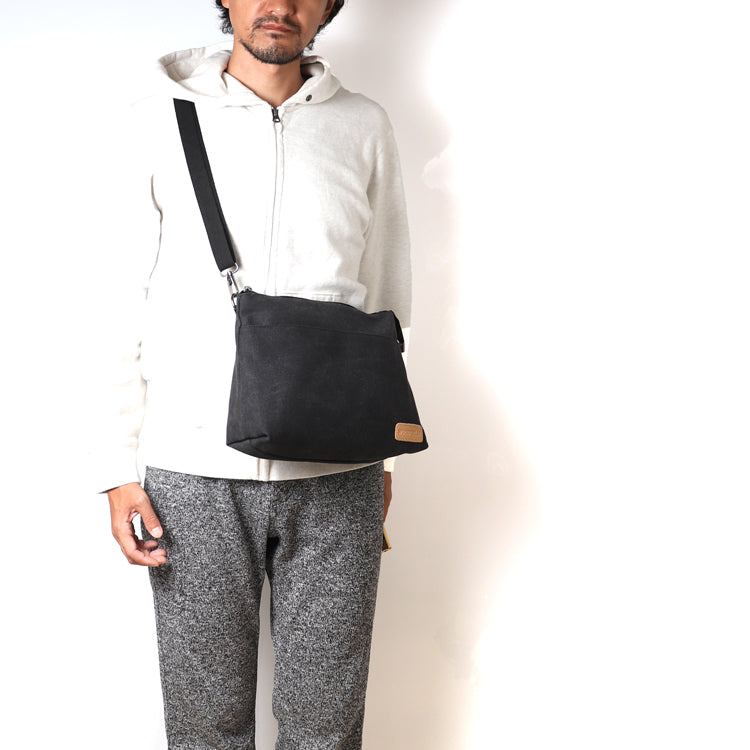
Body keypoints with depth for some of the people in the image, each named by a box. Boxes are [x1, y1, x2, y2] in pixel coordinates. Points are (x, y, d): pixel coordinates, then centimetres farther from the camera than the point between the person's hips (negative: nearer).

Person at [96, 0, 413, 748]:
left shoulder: (364, 127, 7)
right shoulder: (161, 117, 5)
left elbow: (386, 300, 13)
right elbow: (131, 301, 5)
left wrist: (379, 451, 13)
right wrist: (120, 464, 1)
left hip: (335, 471, 1)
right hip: (191, 469, 0)